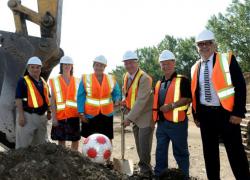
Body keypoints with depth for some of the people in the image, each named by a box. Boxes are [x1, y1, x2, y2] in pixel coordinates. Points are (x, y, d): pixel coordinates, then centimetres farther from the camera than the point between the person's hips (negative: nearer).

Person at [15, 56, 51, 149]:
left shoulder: (43, 82, 12)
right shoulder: (23, 81, -8)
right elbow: (18, 99, -13)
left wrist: (49, 111, 14)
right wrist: (21, 115, -19)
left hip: (41, 115, 7)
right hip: (27, 115, -7)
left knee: (41, 143, 18)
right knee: (24, 143, -2)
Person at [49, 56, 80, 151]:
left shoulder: (76, 81, 9)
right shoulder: (55, 81, 3)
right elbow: (52, 101, 0)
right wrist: (54, 117, -6)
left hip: (74, 115, 2)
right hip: (60, 116, -1)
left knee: (75, 140, 5)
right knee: (61, 140, 6)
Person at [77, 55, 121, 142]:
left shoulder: (111, 79, 3)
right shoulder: (85, 79, -3)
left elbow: (117, 93, 8)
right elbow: (81, 97, -3)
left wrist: (117, 100, -16)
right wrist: (81, 113, -8)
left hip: (107, 115, 2)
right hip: (90, 115, -1)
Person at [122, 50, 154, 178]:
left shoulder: (144, 78, -20)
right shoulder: (126, 76, 6)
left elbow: (141, 101, -25)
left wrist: (129, 118, -25)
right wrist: (125, 100, 4)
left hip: (145, 116, -7)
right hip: (134, 116, 8)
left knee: (144, 145, -6)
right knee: (139, 145, 13)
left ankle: (145, 171, 9)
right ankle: (144, 168, 27)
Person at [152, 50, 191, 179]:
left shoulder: (182, 80, -7)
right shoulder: (159, 83, 15)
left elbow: (188, 98, -17)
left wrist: (171, 106, -22)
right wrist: (154, 117, 14)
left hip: (177, 122, -7)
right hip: (161, 122, 7)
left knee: (180, 152, 4)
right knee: (160, 150, 15)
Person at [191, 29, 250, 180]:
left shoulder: (228, 59, -4)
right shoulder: (195, 68, 8)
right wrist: (196, 115, 10)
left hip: (226, 113, -4)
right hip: (205, 115, 4)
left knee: (236, 152, 2)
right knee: (209, 152, 14)